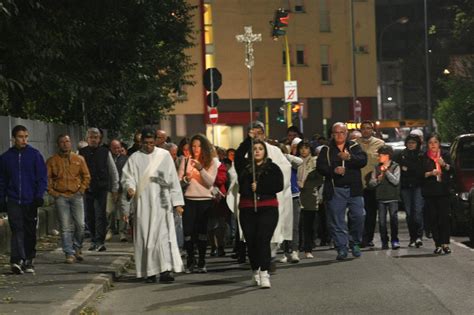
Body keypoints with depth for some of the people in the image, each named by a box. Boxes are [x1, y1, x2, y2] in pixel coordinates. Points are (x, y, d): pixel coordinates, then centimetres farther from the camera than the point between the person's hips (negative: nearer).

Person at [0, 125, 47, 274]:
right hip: (13, 201, 0)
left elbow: (42, 177, 0)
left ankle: (29, 260, 19)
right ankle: (17, 260, -23)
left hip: (30, 201, 0)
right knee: (17, 229, -13)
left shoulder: (35, 154, 1)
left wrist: (39, 196, -9)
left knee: (30, 231, 8)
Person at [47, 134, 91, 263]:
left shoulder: (79, 159, 8)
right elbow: (47, 178, 6)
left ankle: (77, 248, 18)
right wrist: (51, 191, -4)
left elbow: (86, 176, 12)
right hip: (60, 197, -1)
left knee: (80, 225, -2)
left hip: (76, 196, 1)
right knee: (65, 227, -4)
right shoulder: (52, 161, 5)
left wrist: (82, 189, 1)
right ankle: (69, 254, -1)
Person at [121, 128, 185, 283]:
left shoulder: (164, 156, 8)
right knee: (145, 237, 0)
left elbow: (173, 179, 7)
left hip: (162, 204, 0)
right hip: (143, 205, 1)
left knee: (164, 235, -10)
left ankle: (165, 270, -16)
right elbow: (127, 177, 0)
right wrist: (129, 187, -23)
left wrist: (177, 202, 2)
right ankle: (150, 271, 6)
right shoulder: (135, 158, 7)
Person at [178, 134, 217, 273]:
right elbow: (179, 180, 3)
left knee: (202, 231, 1)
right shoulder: (186, 161, 6)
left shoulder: (211, 162, 4)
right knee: (188, 231, -2)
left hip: (205, 200, -1)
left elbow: (210, 182, -8)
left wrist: (200, 168, -20)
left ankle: (202, 263, 8)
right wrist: (186, 179, -18)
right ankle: (190, 261, 11)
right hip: (189, 200, 1)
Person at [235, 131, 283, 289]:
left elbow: (279, 185, -5)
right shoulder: (244, 166, 11)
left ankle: (264, 274, -18)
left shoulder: (272, 168, 7)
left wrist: (259, 187, -10)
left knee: (263, 240, -14)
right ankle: (255, 271, 22)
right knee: (251, 241, 5)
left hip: (267, 208, -3)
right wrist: (249, 139, -13)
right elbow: (238, 154, -8)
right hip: (247, 209, 3)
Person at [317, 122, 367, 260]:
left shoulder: (354, 147, 9)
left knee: (358, 216, -5)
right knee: (336, 220, -2)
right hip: (335, 190, 0)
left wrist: (350, 157, -26)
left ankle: (355, 243, 14)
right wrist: (333, 170, -18)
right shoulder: (326, 150, 8)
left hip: (353, 189, 0)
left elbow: (363, 160, -7)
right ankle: (341, 248, 4)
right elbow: (320, 167, -1)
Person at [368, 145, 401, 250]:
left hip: (392, 198, -3)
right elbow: (371, 183, 5)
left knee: (394, 218, -8)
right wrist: (378, 179, -14)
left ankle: (395, 240, 2)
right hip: (381, 198, 3)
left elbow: (396, 181, -13)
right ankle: (384, 242, 9)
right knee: (382, 221, 2)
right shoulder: (376, 168, 8)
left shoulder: (395, 167, -1)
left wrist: (386, 171, -16)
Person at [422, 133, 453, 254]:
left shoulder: (445, 155, 9)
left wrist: (444, 165, -16)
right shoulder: (424, 157, 6)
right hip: (429, 191, 0)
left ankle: (445, 243, -6)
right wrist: (430, 173, -14)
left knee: (444, 217, -7)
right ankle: (438, 244, 0)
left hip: (443, 191, 0)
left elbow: (451, 171, 2)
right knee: (433, 218, -3)